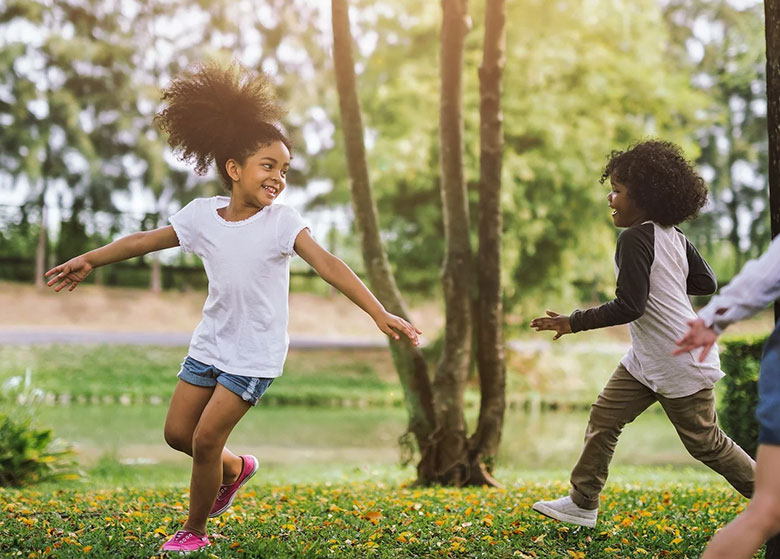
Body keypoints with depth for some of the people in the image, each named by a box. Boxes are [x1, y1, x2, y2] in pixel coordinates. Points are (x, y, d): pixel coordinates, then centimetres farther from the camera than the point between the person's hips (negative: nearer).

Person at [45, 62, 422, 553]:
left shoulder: (281, 221, -16)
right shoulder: (203, 214, -4)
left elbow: (327, 264, -27)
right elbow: (146, 241, 9)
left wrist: (379, 313, -37)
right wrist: (90, 260, 14)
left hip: (255, 355, -5)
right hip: (211, 343, 5)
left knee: (206, 439, -6)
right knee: (177, 433, 10)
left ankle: (195, 531, 16)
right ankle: (235, 469, 40)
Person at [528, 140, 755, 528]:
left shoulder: (635, 238, -22)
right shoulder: (673, 236, 5)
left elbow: (629, 307, -26)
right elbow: (706, 283, 12)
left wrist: (573, 323, -19)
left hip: (680, 363, -10)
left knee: (705, 443, 5)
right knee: (604, 418, 7)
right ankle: (582, 503, 13)